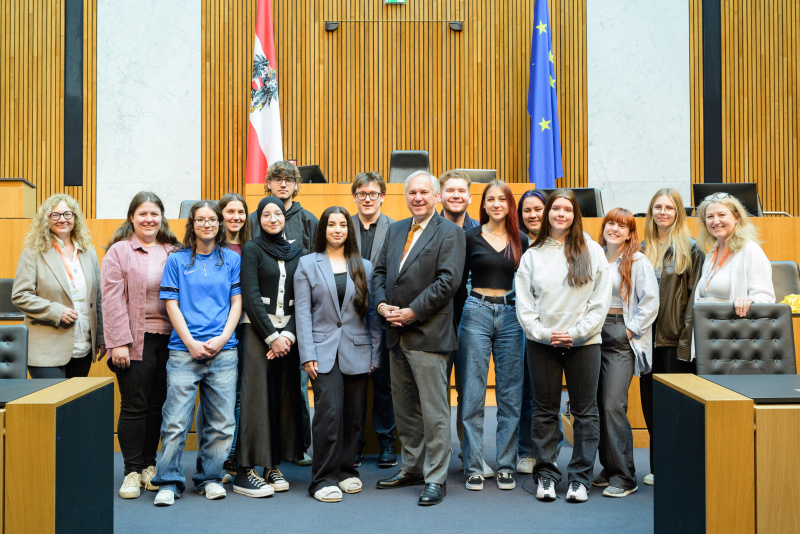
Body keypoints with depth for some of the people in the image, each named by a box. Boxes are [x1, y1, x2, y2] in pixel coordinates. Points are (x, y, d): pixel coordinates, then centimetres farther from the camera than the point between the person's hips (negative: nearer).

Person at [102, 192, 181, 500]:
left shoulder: (173, 252, 11)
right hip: (135, 341, -3)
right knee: (134, 406, 0)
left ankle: (149, 465, 21)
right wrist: (118, 342, -13)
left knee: (157, 405, 9)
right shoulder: (119, 251, 0)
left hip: (167, 339, 4)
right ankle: (132, 471, 9)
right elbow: (112, 300, -7)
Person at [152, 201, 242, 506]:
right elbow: (172, 304, 3)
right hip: (184, 350, -1)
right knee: (176, 421, -4)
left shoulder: (232, 259, 10)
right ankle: (169, 482, 7)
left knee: (221, 421, 4)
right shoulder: (177, 260, 7)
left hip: (223, 351, 1)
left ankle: (209, 478, 18)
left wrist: (223, 338, -6)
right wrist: (191, 342, -7)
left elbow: (237, 302, 8)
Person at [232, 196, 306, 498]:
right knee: (256, 397, -7)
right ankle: (245, 471, -1)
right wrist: (272, 335, -11)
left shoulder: (296, 253, 13)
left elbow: (300, 298, 8)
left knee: (285, 397, 3)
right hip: (257, 330, -4)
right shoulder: (252, 249, 1)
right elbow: (251, 296, -7)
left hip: (287, 332, 4)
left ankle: (273, 466, 13)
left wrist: (289, 334, -6)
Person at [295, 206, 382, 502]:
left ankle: (346, 471, 22)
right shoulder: (307, 264, 6)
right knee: (329, 411, -13)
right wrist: (307, 354, -8)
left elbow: (372, 312, 10)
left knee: (354, 415, 6)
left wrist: (375, 353, 5)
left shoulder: (363, 267, 12)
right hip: (324, 350, -3)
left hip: (356, 351, 3)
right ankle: (324, 479, -3)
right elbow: (302, 311, 0)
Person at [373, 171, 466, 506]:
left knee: (434, 410, -2)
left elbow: (448, 280, -15)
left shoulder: (449, 233, -5)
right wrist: (381, 303, -3)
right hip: (396, 333, 7)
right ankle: (412, 468, 29)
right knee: (404, 408, 15)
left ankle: (435, 478, 8)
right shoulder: (395, 230, 16)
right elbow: (380, 271, 16)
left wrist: (413, 312, -17)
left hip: (428, 334, -7)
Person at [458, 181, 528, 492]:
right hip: (476, 314, -2)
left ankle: (506, 466, 15)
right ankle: (473, 466, 9)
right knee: (473, 394, 0)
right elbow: (459, 280, 5)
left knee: (510, 395, 4)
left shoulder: (521, 241, 9)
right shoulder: (471, 237, 3)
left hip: (510, 316, 2)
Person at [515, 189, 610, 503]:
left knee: (585, 411, 4)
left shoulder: (592, 252, 4)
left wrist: (576, 333, -9)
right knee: (544, 411, 7)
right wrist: (543, 333, -9)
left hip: (584, 343, 0)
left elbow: (601, 301, 0)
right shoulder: (532, 254, 6)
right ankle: (546, 474, 17)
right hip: (542, 343, 1)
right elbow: (523, 303, 3)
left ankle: (580, 478, 13)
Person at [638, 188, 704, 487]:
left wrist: (687, 336, -13)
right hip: (648, 337, 5)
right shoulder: (643, 249, 11)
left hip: (675, 338, -5)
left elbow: (695, 295, -7)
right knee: (650, 401, 9)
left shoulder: (690, 249, -3)